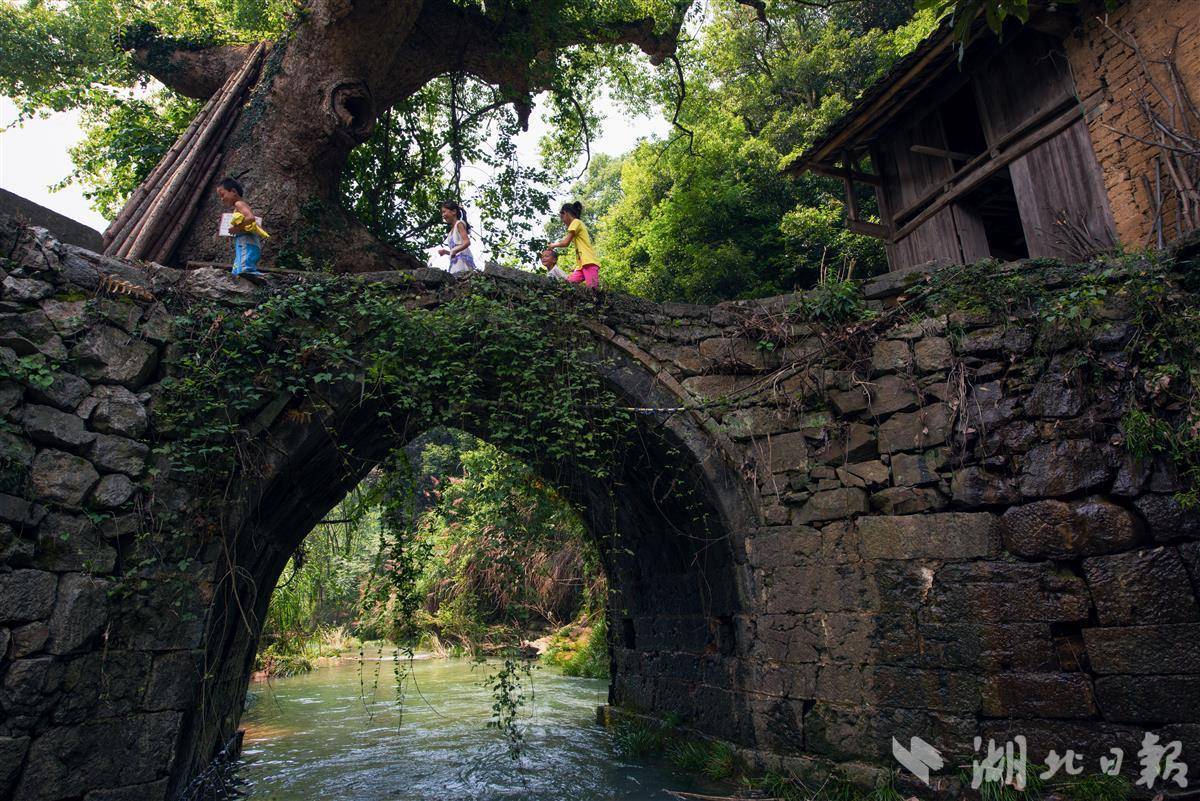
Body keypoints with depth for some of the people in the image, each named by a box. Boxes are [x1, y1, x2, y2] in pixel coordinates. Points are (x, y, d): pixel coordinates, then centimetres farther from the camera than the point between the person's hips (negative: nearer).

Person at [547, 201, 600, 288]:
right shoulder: (578, 223, 29)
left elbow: (566, 242, -6)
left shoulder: (576, 222, 0)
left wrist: (554, 245, 12)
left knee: (592, 289, -19)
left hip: (589, 262, -10)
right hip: (582, 264, 10)